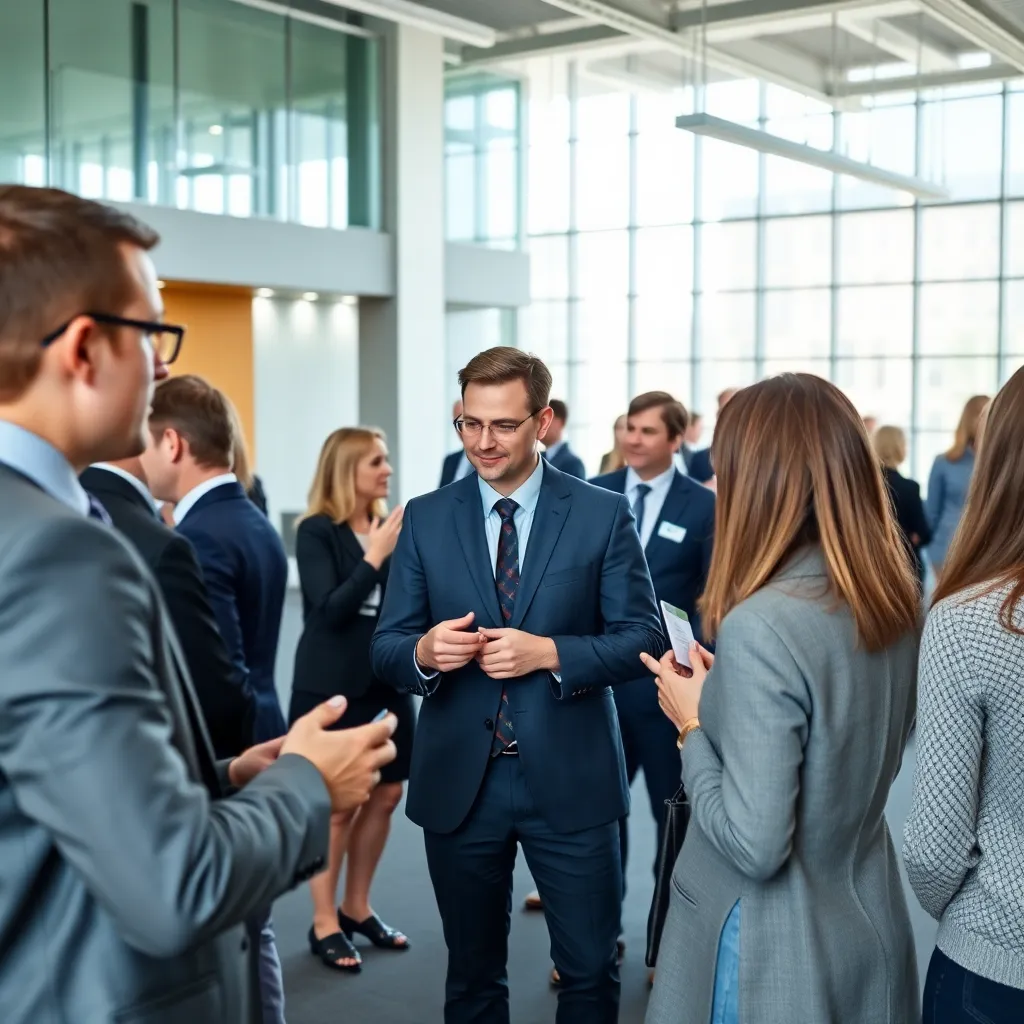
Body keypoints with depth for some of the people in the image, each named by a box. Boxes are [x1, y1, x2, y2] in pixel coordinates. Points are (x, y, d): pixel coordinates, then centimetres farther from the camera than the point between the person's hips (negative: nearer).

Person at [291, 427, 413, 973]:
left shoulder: (389, 525, 5)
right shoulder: (317, 531, -10)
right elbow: (329, 610, -19)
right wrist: (375, 556, -22)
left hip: (386, 680, 6)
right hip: (332, 687, -6)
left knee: (385, 796, 12)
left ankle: (356, 908, 28)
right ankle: (324, 924, 14)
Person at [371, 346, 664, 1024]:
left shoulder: (604, 514, -3)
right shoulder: (425, 519, 3)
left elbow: (642, 636, -5)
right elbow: (386, 648, 3)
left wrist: (550, 653, -20)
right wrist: (424, 652, -20)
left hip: (570, 778, -1)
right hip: (458, 779, 2)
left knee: (590, 968, 11)